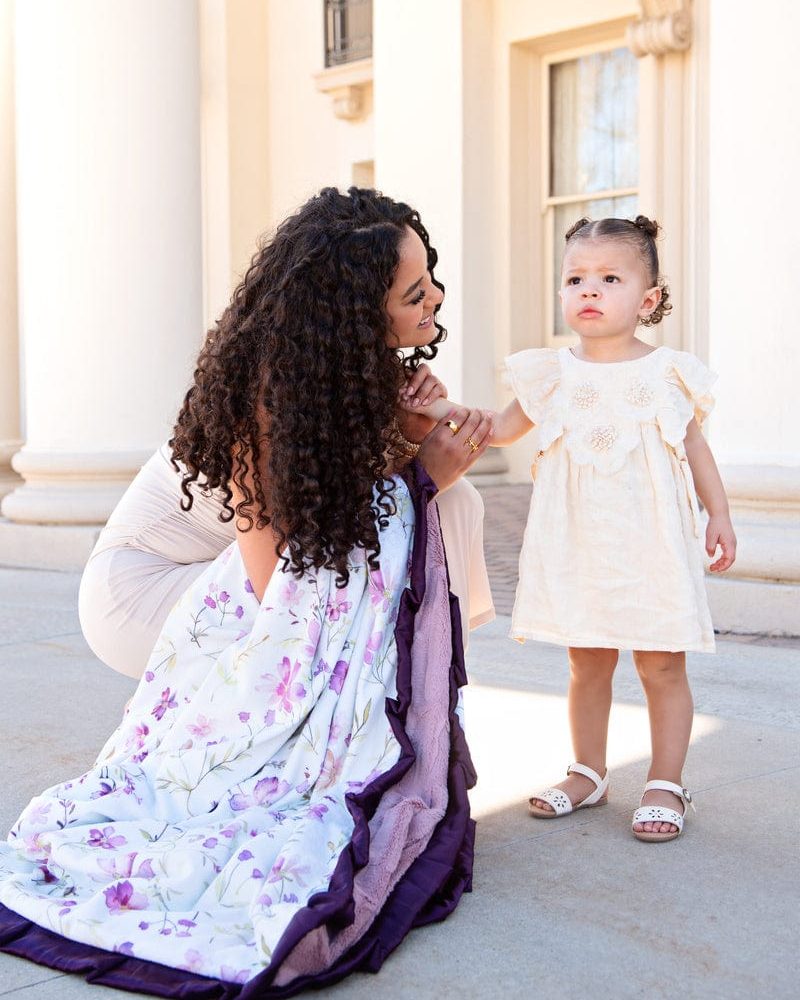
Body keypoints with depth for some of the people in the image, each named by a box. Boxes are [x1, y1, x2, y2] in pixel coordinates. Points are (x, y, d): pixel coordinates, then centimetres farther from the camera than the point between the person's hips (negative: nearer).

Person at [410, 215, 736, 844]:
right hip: (574, 547, 2)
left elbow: (695, 446, 8)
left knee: (662, 666, 3)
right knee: (588, 664, 13)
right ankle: (588, 774, 28)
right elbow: (501, 430, 11)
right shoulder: (552, 374, 3)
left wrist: (719, 515, 6)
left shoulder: (667, 373, 0)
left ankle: (666, 784, 17)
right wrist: (442, 409, -1)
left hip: (650, 544, -2)